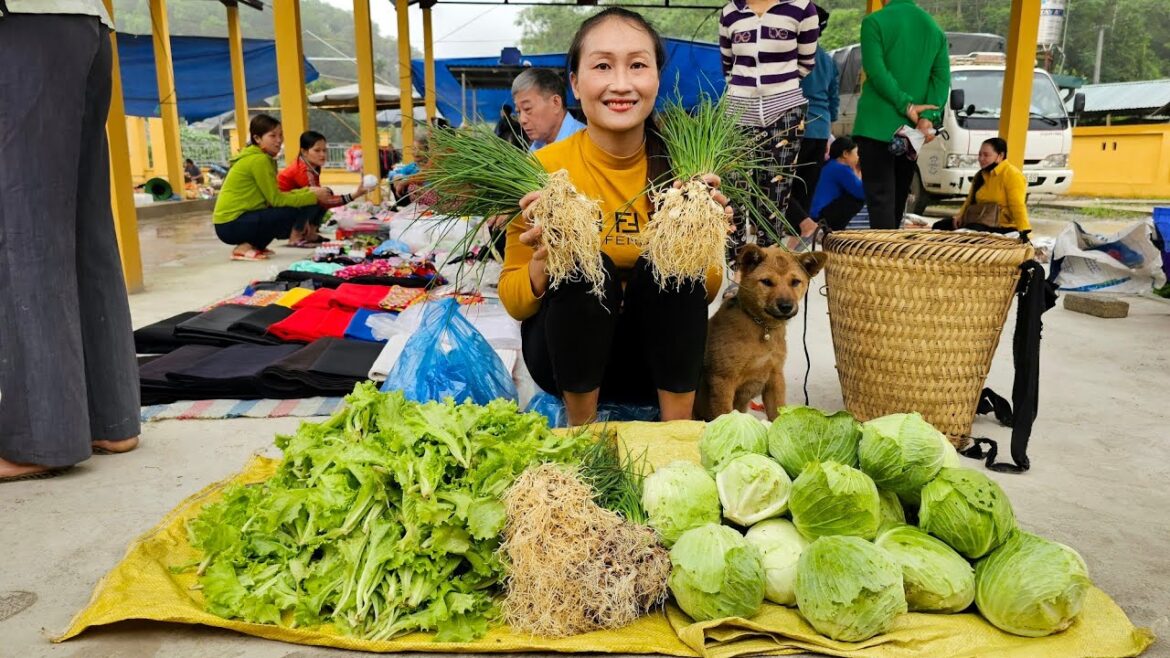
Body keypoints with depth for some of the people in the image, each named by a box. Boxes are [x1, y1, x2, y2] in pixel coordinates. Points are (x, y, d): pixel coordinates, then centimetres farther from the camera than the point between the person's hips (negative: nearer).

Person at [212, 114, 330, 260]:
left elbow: (275, 195, 11)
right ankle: (246, 247, -8)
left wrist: (308, 192, 1)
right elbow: (276, 199, -15)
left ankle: (251, 245, 8)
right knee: (295, 211, -19)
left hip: (237, 218, 9)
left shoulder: (263, 158, 13)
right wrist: (313, 197, -11)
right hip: (231, 224, -9)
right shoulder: (258, 160, -15)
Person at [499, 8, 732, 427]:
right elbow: (513, 303, -9)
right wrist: (542, 265, -30)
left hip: (659, 356, 1)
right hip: (570, 355, -1)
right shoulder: (544, 169, -14)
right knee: (585, 267, -28)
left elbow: (705, 294, -2)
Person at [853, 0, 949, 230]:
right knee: (898, 196, 15)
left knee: (880, 196, -9)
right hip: (911, 129, 6)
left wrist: (907, 106, -12)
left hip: (877, 124, -5)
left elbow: (876, 71, -15)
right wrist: (928, 117, -9)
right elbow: (942, 77, 1)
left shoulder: (874, 22, -4)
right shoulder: (935, 29, 12)